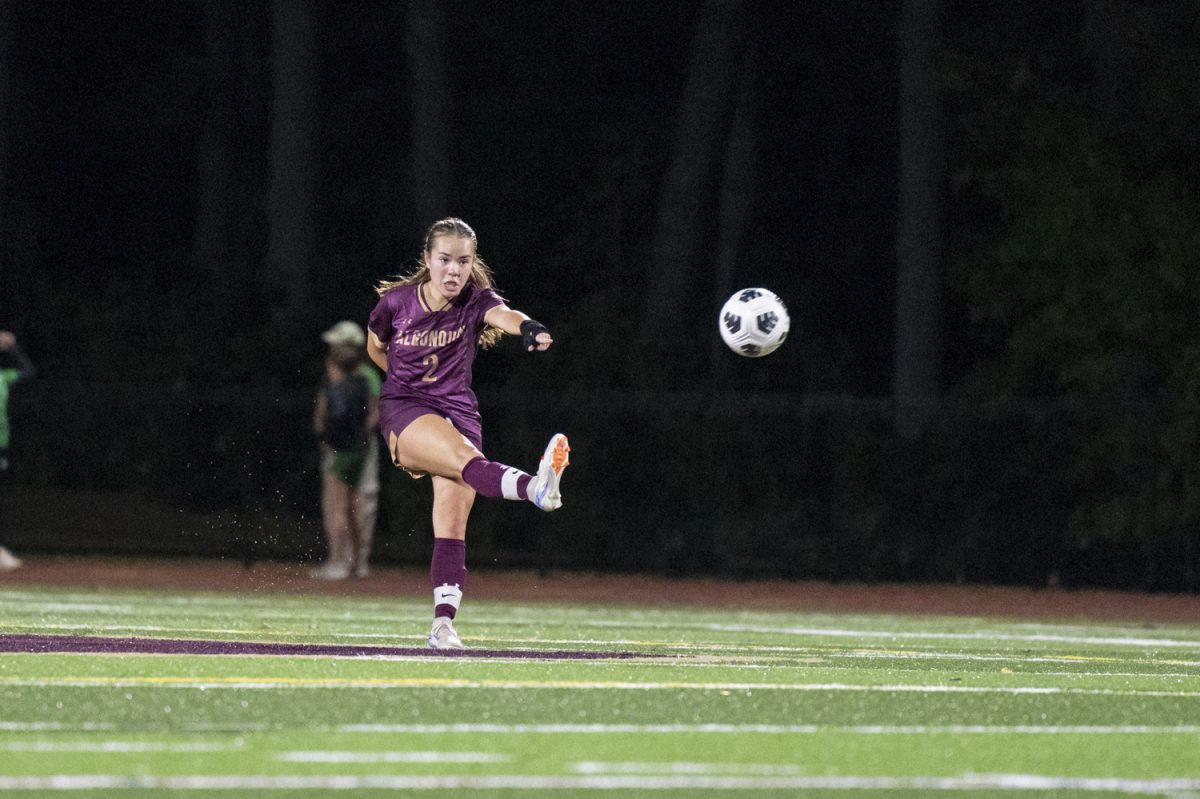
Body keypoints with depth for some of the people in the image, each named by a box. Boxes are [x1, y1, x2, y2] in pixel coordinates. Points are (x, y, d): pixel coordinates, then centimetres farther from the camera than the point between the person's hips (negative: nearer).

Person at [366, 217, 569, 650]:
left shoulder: (476, 301, -6)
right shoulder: (396, 301, -5)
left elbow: (502, 314, -32)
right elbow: (375, 346, 17)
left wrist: (526, 326, -53)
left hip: (458, 410, 3)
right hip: (404, 409, -3)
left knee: (453, 518, -8)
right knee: (465, 457, -33)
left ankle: (443, 622, -9)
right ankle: (536, 488, -62)